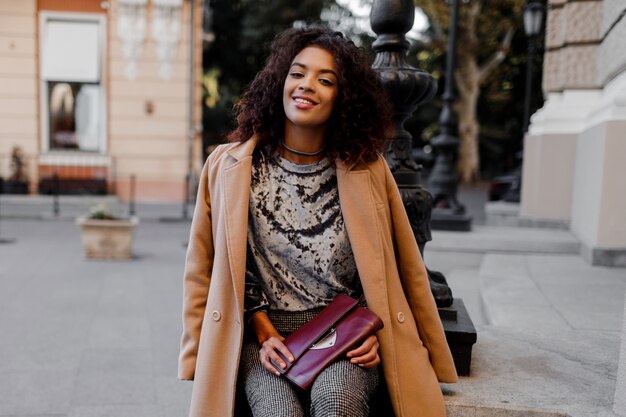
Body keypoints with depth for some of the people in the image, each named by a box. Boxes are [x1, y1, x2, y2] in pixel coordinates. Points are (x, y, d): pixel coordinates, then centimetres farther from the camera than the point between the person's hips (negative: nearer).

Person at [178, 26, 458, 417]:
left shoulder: (366, 170, 1)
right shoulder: (230, 167, 1)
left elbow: (396, 269, 9)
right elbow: (227, 268, 7)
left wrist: (374, 330, -3)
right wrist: (262, 330, -3)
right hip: (266, 332, 0)